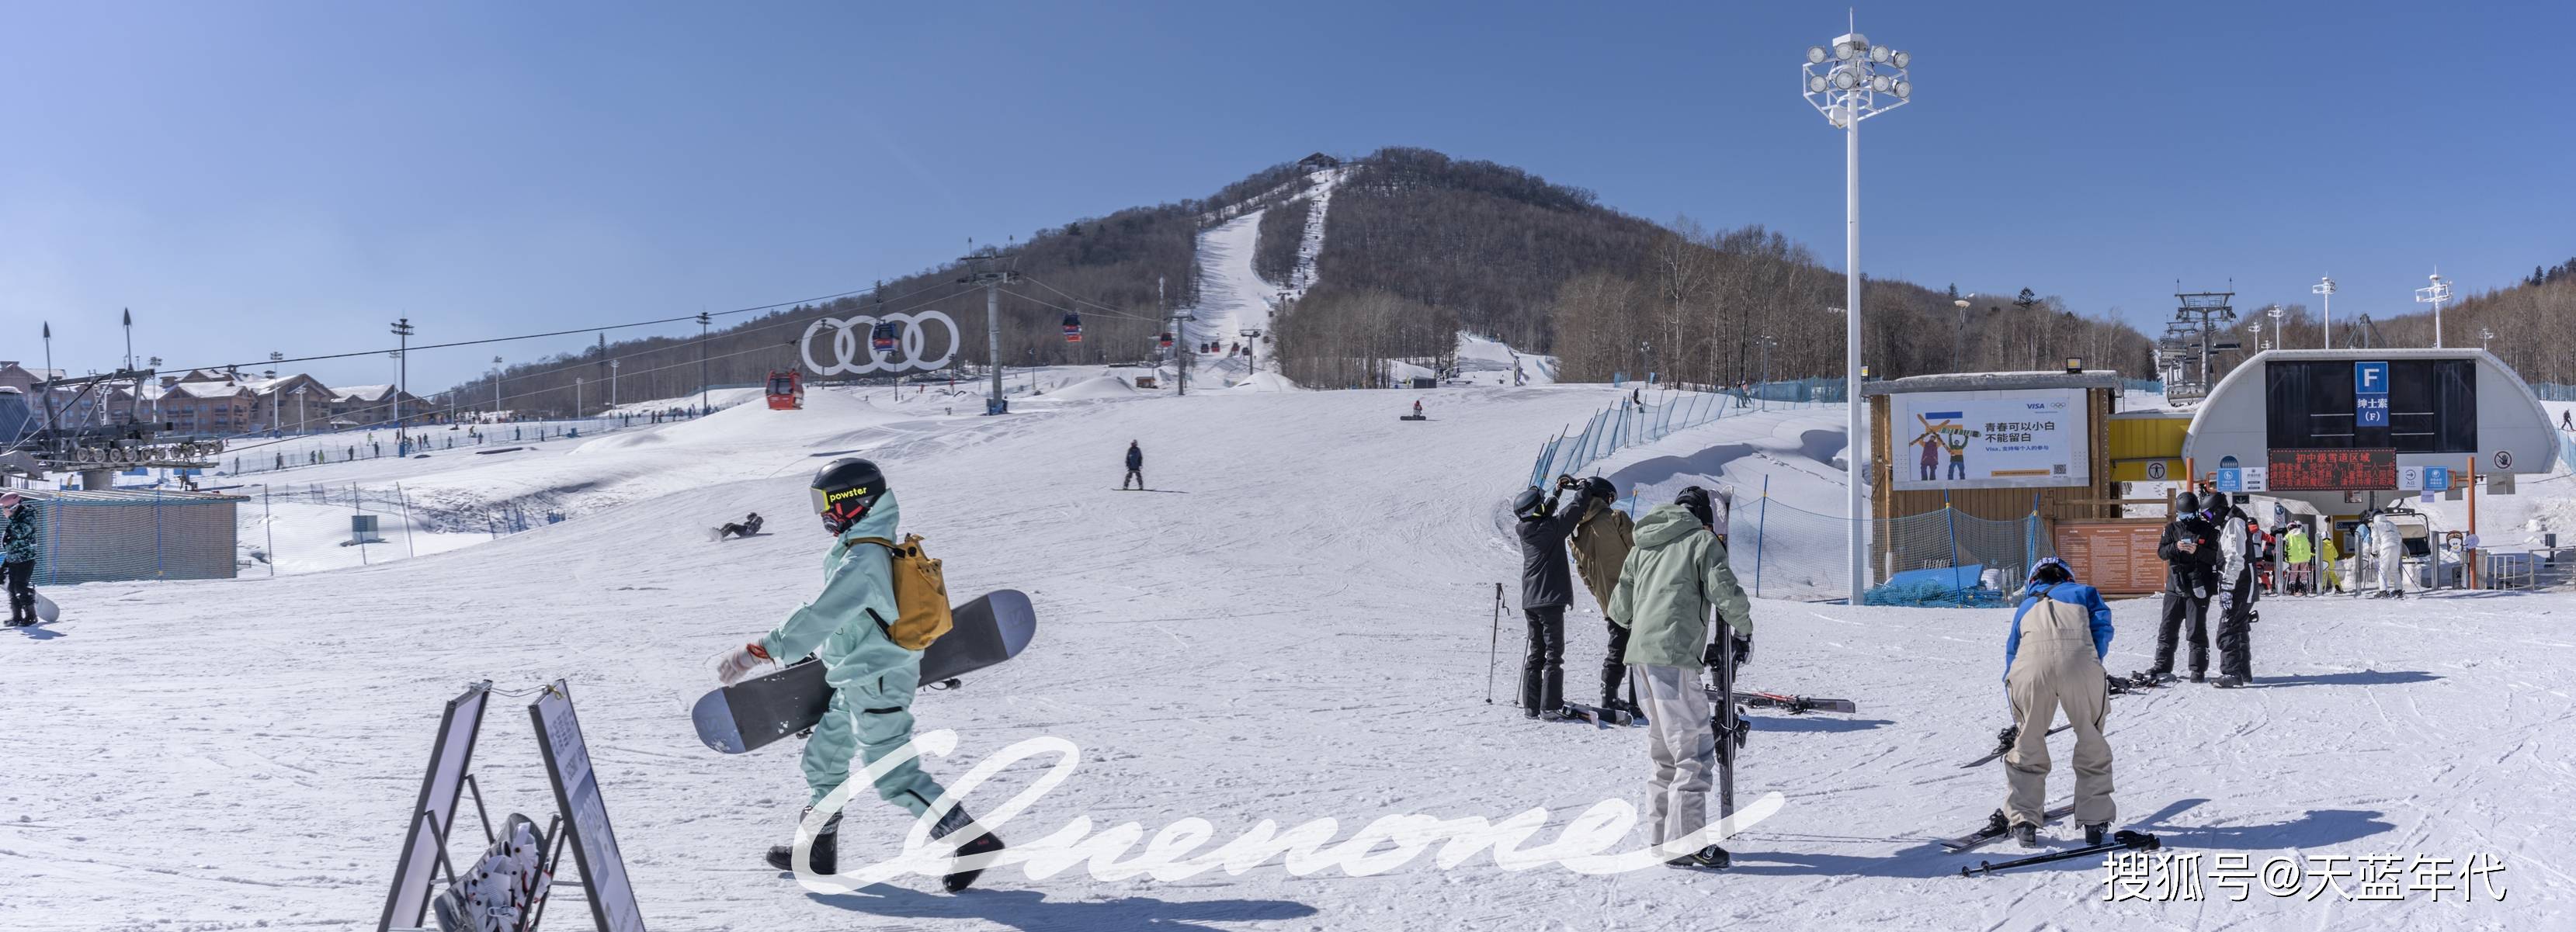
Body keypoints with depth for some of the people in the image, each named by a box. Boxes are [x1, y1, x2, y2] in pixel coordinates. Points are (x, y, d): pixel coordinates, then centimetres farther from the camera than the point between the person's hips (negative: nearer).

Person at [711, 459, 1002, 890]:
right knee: (823, 757, 19)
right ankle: (818, 850, 32)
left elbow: (818, 618, -28)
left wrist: (757, 653, -26)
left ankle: (974, 841, -3)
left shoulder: (862, 559, -24)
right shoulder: (883, 548, 7)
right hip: (858, 684, 10)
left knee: (894, 777, -5)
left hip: (875, 685, -10)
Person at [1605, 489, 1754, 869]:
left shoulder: (1642, 548, 23)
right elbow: (1725, 592, -9)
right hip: (1674, 657, -7)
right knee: (1695, 751, -5)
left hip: (1639, 656, 7)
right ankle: (1683, 843, -9)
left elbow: (1619, 609, 21)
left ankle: (1660, 834, 20)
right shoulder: (1703, 541, 4)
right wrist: (1744, 632, 8)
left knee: (1665, 751, 18)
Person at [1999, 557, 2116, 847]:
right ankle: (2095, 822, 18)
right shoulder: (2084, 592, 35)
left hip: (2031, 663, 1)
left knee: (2027, 745, 18)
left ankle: (2023, 821, 16)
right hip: (2079, 660, -1)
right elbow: (2102, 626, 13)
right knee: (2092, 743, 16)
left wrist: (2017, 721, 43)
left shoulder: (2024, 608, 38)